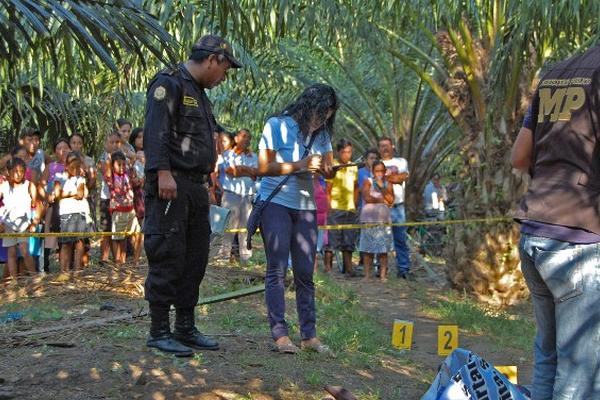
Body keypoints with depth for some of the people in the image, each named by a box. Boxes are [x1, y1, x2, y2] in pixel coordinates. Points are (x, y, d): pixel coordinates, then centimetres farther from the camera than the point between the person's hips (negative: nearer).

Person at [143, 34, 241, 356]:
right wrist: (163, 172, -27)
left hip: (195, 186, 10)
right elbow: (155, 130, -18)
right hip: (171, 185, -10)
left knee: (195, 259, 11)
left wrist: (206, 179, 20)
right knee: (168, 258, -7)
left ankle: (185, 329, 19)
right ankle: (159, 332, -1)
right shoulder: (168, 84, -7)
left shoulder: (199, 94, 23)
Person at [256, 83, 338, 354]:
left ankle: (309, 335, 6)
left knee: (305, 273, 3)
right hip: (275, 202, -5)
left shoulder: (321, 134, 9)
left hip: (305, 207, 5)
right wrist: (301, 165, -19)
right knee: (277, 269, -7)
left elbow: (328, 170, 7)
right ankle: (280, 334, -8)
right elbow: (263, 167, -12)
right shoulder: (278, 126, -7)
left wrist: (329, 169, -17)